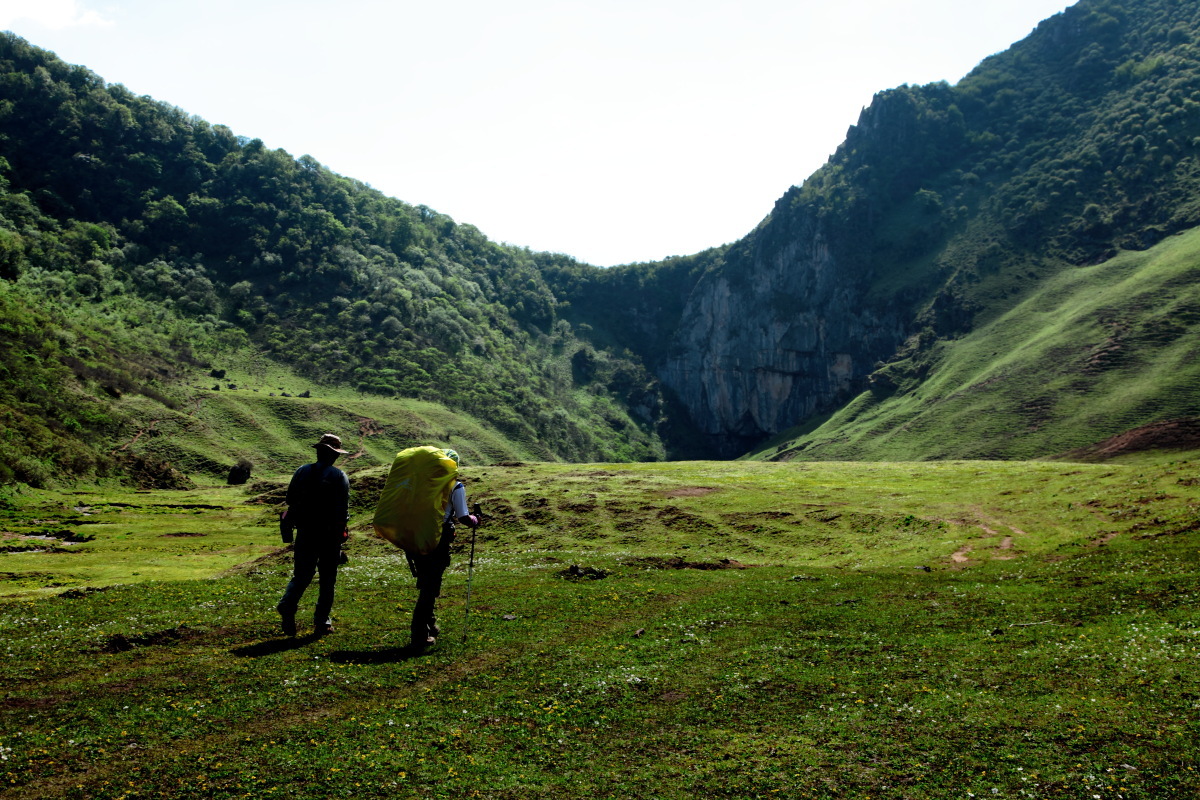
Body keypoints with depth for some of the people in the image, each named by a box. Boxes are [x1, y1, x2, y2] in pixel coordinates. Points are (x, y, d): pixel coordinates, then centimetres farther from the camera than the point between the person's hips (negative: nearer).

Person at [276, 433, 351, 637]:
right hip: (330, 535, -3)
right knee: (327, 580, 8)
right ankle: (322, 622, 9)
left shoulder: (302, 472, 3)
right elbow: (343, 508, -12)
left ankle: (287, 606, -15)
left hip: (305, 533, 3)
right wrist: (340, 532, -1)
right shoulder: (339, 476, -8)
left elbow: (290, 499, 8)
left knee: (301, 576, 11)